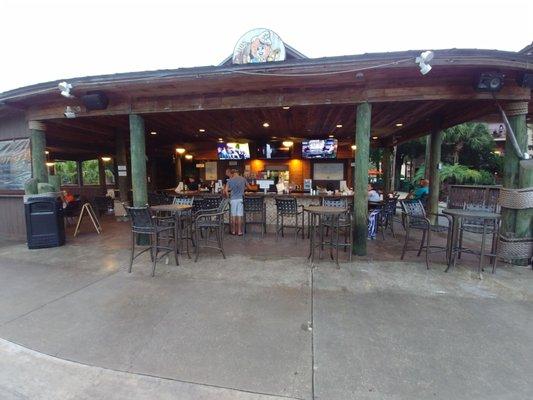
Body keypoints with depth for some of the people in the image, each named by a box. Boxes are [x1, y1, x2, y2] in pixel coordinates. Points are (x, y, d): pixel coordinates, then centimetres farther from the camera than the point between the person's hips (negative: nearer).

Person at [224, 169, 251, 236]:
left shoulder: (230, 180, 1)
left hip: (233, 199, 0)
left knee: (233, 215, 8)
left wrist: (228, 196, 8)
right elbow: (249, 188, 13)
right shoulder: (243, 179, 3)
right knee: (239, 215, 2)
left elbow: (226, 190, -6)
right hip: (240, 199, 0)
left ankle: (233, 231, 16)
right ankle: (239, 231, 5)